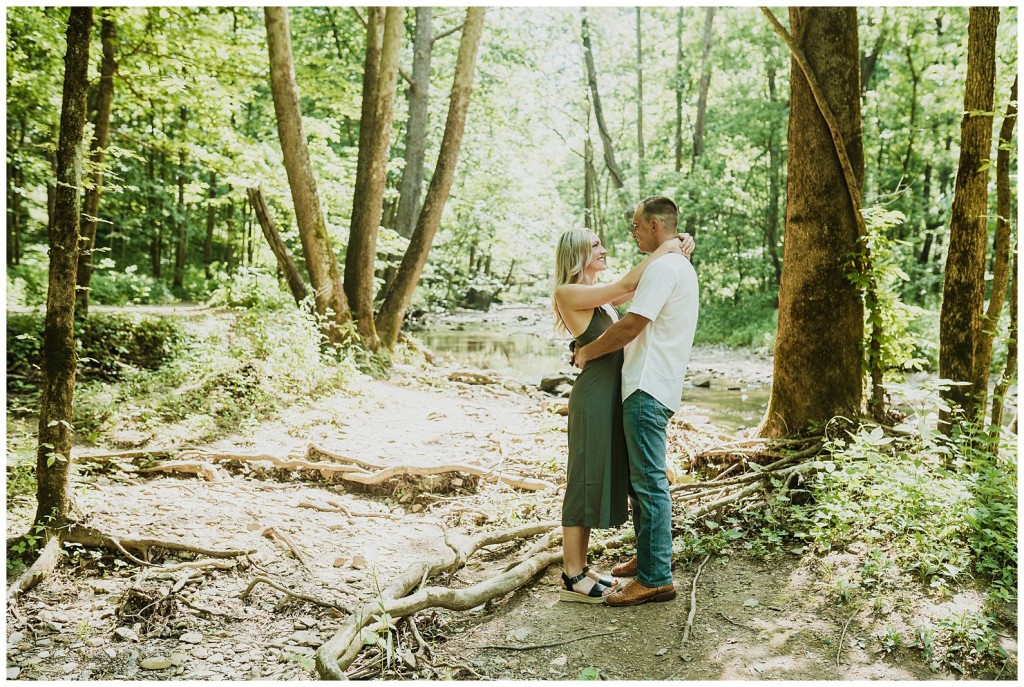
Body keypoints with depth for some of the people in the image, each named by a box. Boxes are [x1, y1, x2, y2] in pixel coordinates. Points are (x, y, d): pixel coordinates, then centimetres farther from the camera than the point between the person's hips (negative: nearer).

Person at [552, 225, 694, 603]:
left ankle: (579, 568, 22)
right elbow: (627, 284, -16)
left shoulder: (597, 293, 16)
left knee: (600, 480, 12)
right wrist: (664, 248, -8)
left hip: (612, 393, 9)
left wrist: (677, 250, 5)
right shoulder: (568, 293, -10)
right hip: (593, 394, -9)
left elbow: (640, 286, 18)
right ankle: (571, 579, 5)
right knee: (585, 481, -4)